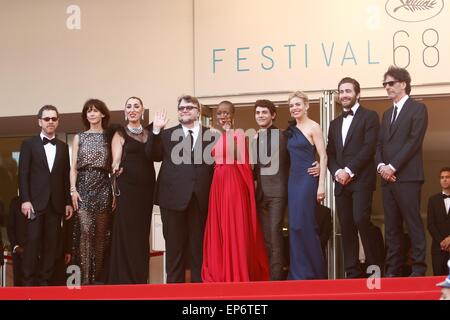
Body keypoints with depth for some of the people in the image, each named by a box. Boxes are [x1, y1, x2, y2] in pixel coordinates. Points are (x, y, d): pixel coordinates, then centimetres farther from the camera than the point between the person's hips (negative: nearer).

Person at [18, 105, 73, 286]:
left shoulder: (63, 147, 15)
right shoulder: (29, 144, 5)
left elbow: (66, 176, 13)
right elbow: (23, 174, -2)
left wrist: (68, 202, 7)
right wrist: (25, 200, -11)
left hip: (56, 203, 3)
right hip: (35, 202, -3)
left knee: (51, 244, 0)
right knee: (33, 241, -8)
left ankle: (44, 281, 4)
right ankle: (28, 282, -3)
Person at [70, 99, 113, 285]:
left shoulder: (109, 137, 9)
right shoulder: (79, 138, 12)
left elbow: (113, 166, 7)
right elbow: (73, 167, 8)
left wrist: (116, 191, -2)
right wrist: (73, 189, -5)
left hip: (103, 187, 0)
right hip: (83, 187, 0)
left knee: (101, 233, 1)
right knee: (85, 230, -13)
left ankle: (98, 277, 7)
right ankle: (85, 278, -14)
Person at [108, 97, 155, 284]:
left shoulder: (149, 132, 13)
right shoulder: (120, 134, 2)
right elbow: (116, 161, -5)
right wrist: (116, 169, -26)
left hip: (146, 189, 4)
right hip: (126, 189, -4)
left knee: (142, 235, 8)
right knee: (126, 234, -4)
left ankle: (140, 279, 15)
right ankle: (124, 280, 1)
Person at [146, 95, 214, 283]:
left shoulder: (210, 135, 7)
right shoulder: (167, 135, 10)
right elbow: (152, 155, 1)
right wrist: (156, 131, -11)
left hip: (200, 198, 0)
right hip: (174, 197, 0)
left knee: (199, 245, 6)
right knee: (174, 246, 6)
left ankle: (199, 283, 13)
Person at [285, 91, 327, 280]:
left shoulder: (313, 127, -5)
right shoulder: (291, 130, 14)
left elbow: (323, 157, -9)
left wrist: (321, 185, -15)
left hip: (308, 179, -7)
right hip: (293, 180, 7)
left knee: (303, 225, -8)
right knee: (295, 226, 5)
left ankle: (314, 271, 4)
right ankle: (299, 273, 10)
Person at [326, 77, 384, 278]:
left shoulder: (369, 116, 3)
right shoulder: (335, 124, 22)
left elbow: (369, 147, -9)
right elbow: (330, 153, 15)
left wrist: (349, 171, -15)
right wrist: (337, 172, -4)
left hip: (361, 180, -6)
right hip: (341, 181, 6)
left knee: (361, 219, -19)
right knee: (346, 226, 2)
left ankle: (375, 264, -5)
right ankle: (352, 272, 4)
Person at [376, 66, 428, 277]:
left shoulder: (417, 109, 1)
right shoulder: (387, 114, 24)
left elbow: (414, 141, -9)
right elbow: (379, 144, 17)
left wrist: (393, 167, -13)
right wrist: (381, 165, -2)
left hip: (407, 177, -7)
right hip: (387, 178, 7)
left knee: (413, 224, -8)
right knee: (391, 226, 5)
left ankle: (418, 268, -6)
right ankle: (393, 269, 7)